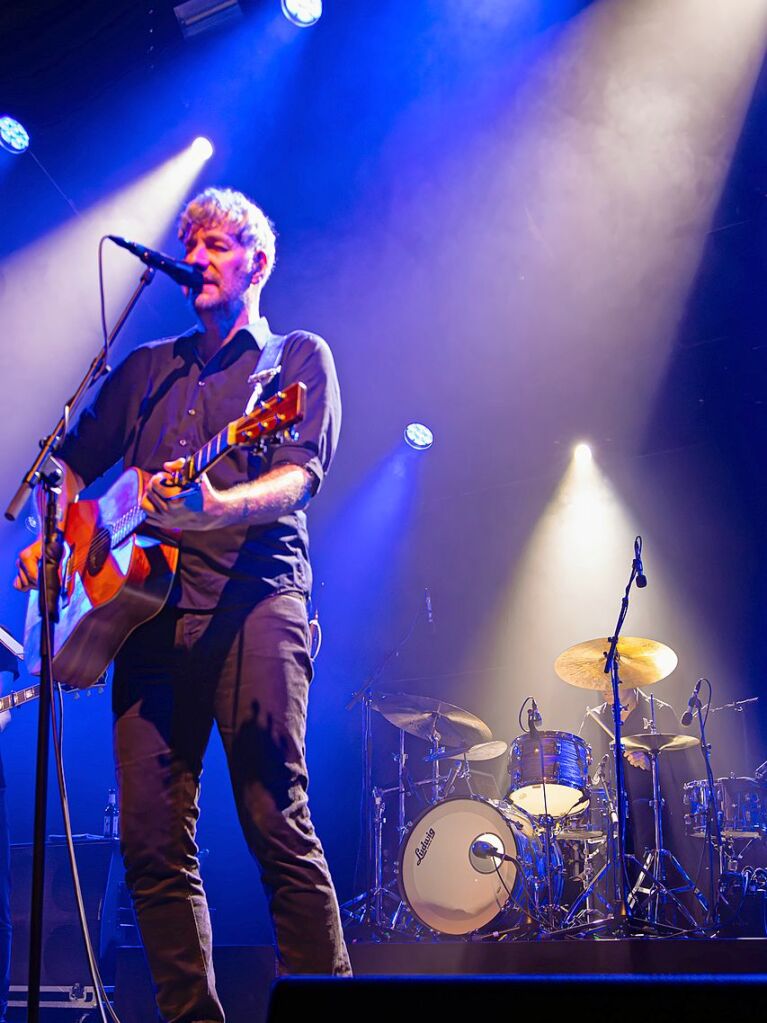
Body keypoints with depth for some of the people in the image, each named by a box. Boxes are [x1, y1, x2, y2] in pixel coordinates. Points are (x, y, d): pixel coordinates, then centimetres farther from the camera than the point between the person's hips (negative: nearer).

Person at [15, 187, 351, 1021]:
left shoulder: (298, 357, 11)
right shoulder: (147, 369, 25)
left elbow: (302, 474, -6)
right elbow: (75, 464, 29)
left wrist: (218, 506, -25)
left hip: (253, 602, -4)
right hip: (149, 608, 5)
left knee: (278, 826, -11)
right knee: (151, 841, 1)